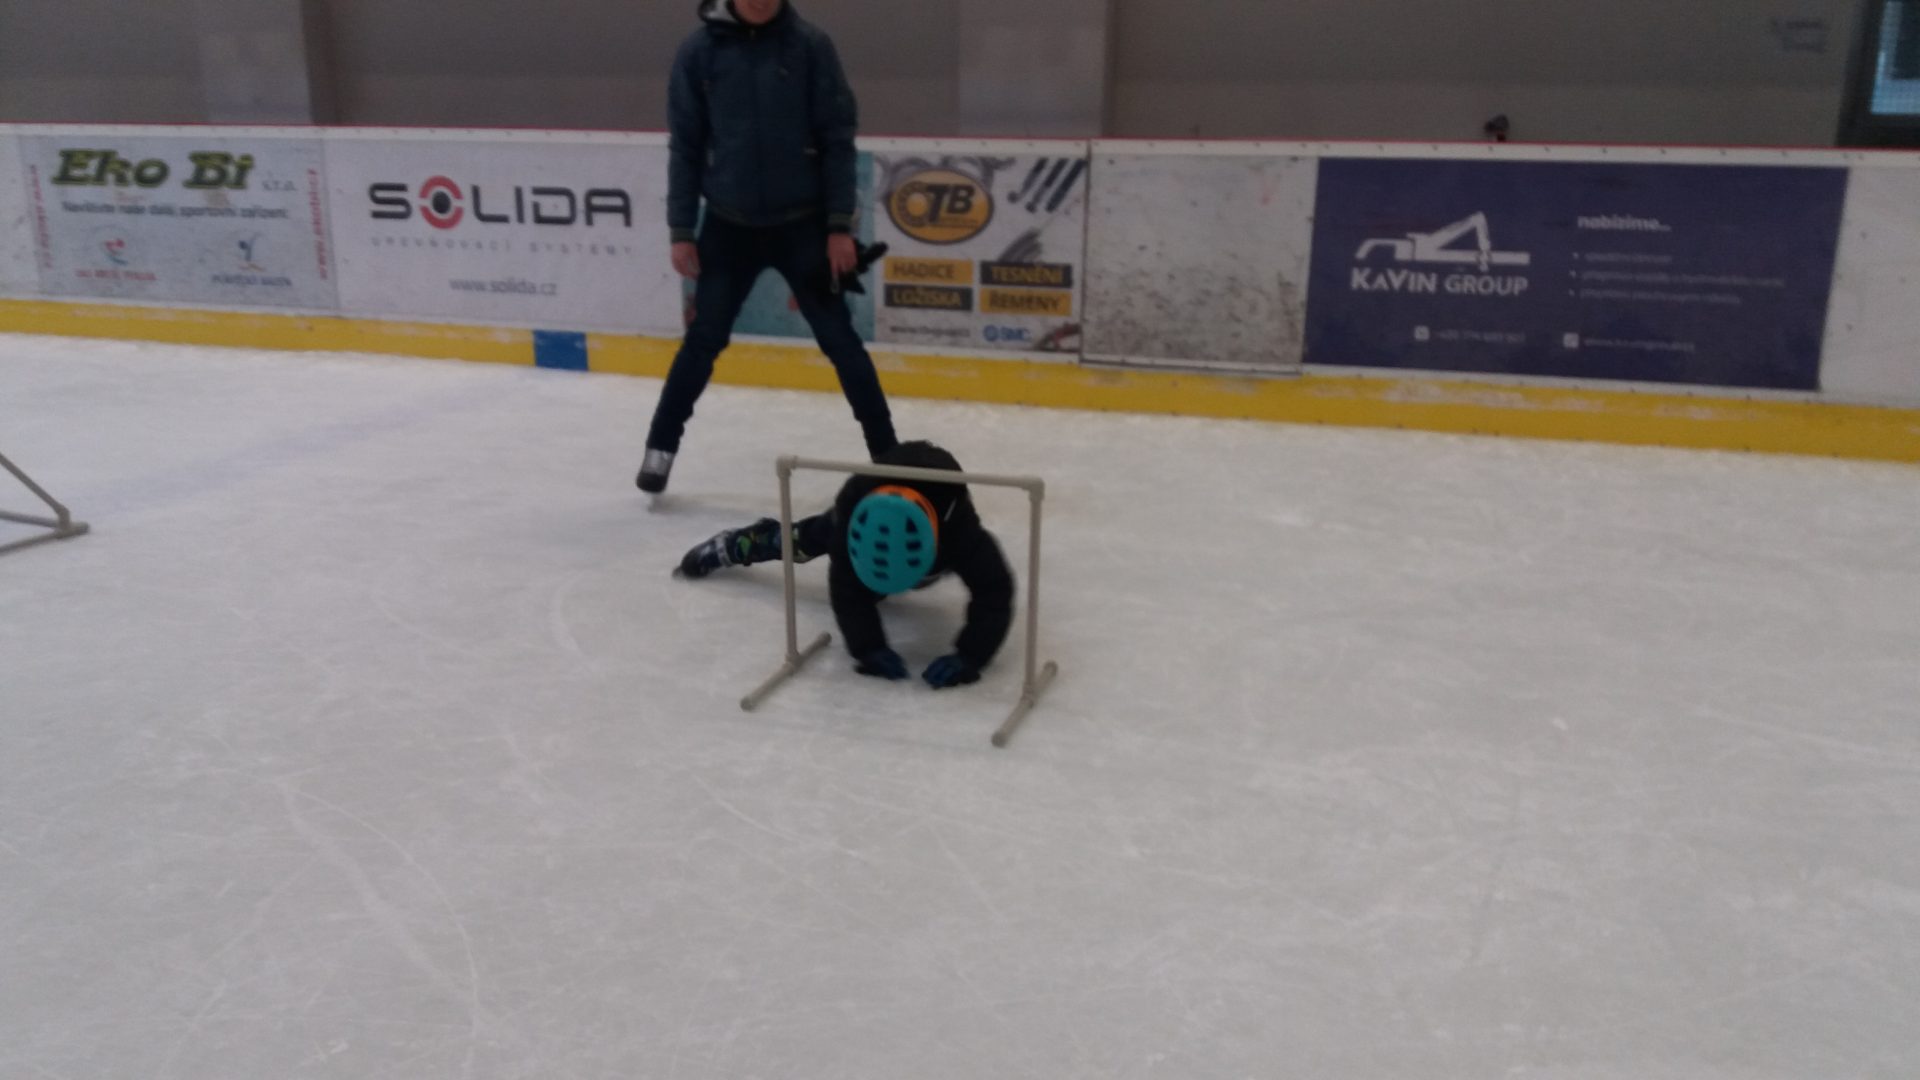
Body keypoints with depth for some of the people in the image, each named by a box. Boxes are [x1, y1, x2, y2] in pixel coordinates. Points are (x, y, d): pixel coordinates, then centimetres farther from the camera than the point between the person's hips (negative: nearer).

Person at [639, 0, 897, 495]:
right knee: (703, 341, 9)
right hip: (729, 226, 1)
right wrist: (682, 230, -1)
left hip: (802, 224, -1)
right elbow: (686, 146, 1)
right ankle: (661, 448, 24)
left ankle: (887, 453, 13)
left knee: (840, 340, 4)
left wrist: (840, 225, -8)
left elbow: (837, 139, -4)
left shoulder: (810, 45, -6)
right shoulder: (700, 51, -3)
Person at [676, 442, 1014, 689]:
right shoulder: (854, 509, -48)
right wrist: (867, 648, -53)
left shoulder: (959, 528, -53)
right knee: (810, 539, 13)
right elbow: (847, 588, -41)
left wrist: (968, 658, -61)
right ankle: (731, 546, 39)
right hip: (872, 498, -1)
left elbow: (994, 589, -50)